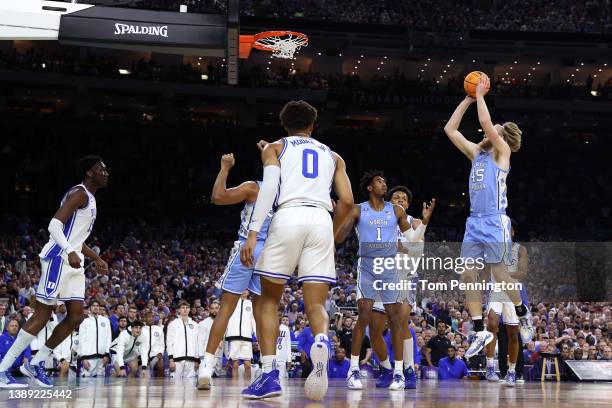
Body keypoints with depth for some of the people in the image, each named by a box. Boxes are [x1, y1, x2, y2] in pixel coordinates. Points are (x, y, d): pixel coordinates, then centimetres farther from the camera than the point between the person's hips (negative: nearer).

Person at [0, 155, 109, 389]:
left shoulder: (89, 199, 21)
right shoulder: (79, 193, -10)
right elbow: (55, 224, -22)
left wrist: (96, 258, 27)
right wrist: (70, 251, -33)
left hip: (73, 264, 10)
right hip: (58, 259, -10)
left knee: (76, 317, 3)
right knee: (42, 315, -10)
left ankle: (36, 363, 12)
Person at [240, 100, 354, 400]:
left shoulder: (275, 148, 18)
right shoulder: (332, 155, 27)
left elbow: (269, 186, -1)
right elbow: (347, 201, 15)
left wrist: (253, 233, -8)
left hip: (288, 218, -2)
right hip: (321, 221, 2)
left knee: (268, 300, 12)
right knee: (316, 304, 1)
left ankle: (269, 374, -2)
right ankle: (321, 340, -36)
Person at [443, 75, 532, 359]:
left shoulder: (502, 152, -1)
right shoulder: (476, 153, 17)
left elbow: (486, 124, -17)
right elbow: (450, 129, 17)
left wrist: (480, 95, -6)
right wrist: (467, 99, 14)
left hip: (495, 223, -7)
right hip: (474, 223, 7)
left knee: (500, 275, -2)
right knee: (468, 276, 0)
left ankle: (523, 314, 24)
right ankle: (480, 332, 4)